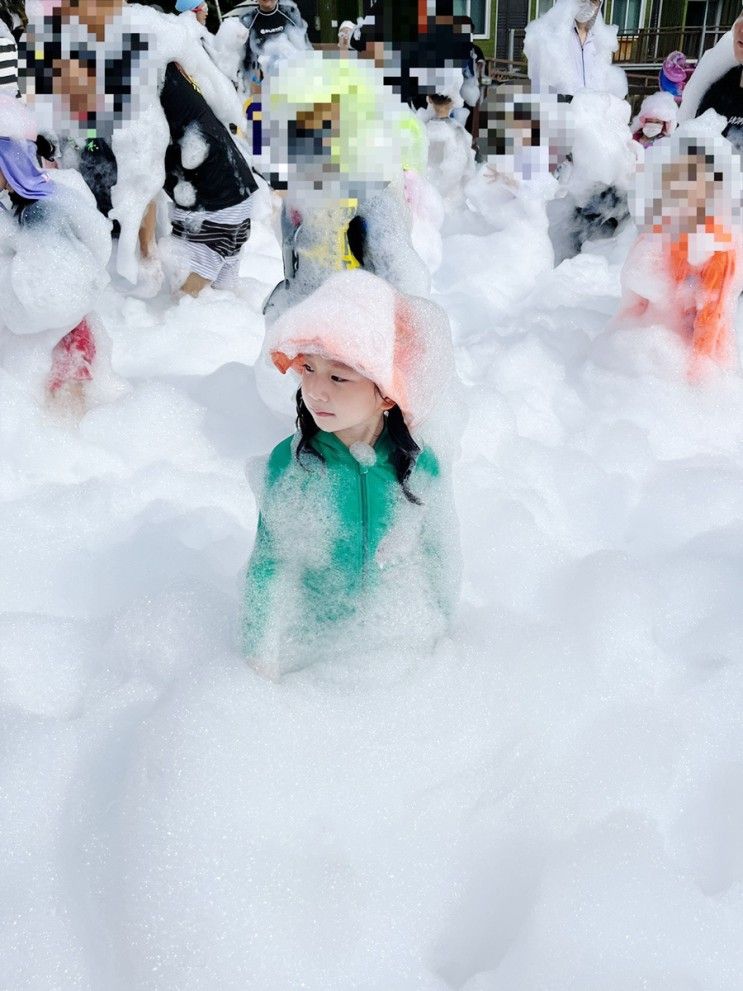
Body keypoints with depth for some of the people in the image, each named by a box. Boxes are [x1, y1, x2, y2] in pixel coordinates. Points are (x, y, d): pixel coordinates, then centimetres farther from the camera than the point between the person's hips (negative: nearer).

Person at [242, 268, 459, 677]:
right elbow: (267, 567, -9)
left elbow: (441, 562, -2)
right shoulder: (288, 463, -19)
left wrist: (436, 641, 7)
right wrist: (261, 658, -7)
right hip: (309, 651, 0)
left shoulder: (422, 470, -17)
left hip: (401, 647, 1)